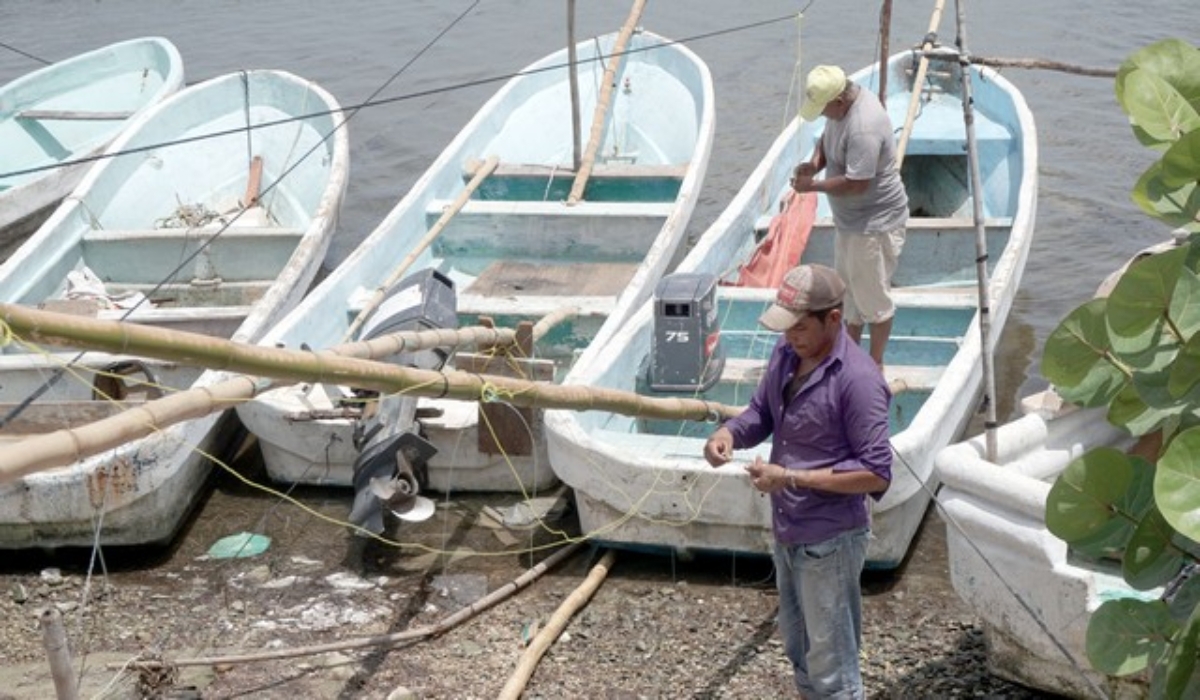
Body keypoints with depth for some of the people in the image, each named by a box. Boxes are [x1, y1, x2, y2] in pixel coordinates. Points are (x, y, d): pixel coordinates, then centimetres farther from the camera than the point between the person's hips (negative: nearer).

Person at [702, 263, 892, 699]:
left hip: (830, 542, -8)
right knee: (799, 651, 23)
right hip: (788, 533, 8)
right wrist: (729, 433, -8)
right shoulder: (786, 353, 0)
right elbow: (762, 411, 15)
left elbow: (876, 473, -24)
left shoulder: (857, 380, -24)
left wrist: (791, 477, -25)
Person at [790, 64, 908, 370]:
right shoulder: (841, 105, -2)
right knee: (848, 286, 22)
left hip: (875, 223, -10)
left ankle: (875, 364, 19)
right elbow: (827, 138, 15)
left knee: (872, 293, 4)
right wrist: (814, 163, -5)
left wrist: (813, 186, -21)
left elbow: (856, 183, -32)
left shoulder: (864, 128, -32)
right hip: (850, 218, 10)